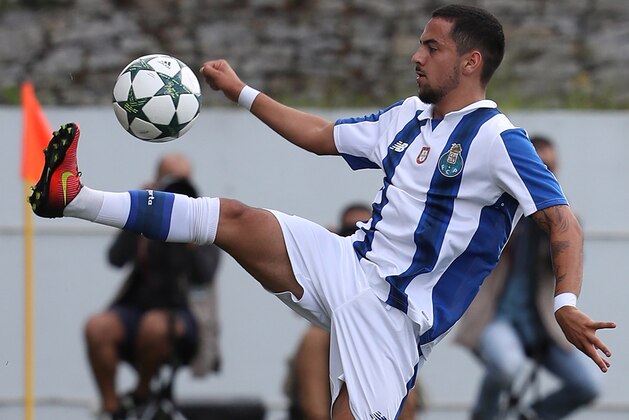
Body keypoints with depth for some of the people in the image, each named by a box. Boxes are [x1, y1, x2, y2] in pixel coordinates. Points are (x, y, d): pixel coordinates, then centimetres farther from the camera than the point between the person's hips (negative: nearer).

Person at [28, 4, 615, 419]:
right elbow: (321, 136, 27)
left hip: (395, 311, -7)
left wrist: (565, 303, -35)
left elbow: (561, 220, -19)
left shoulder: (495, 139, -12)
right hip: (350, 263, 7)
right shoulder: (409, 117, 13)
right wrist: (241, 92, 28)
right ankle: (74, 198, -5)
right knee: (236, 219, -5)